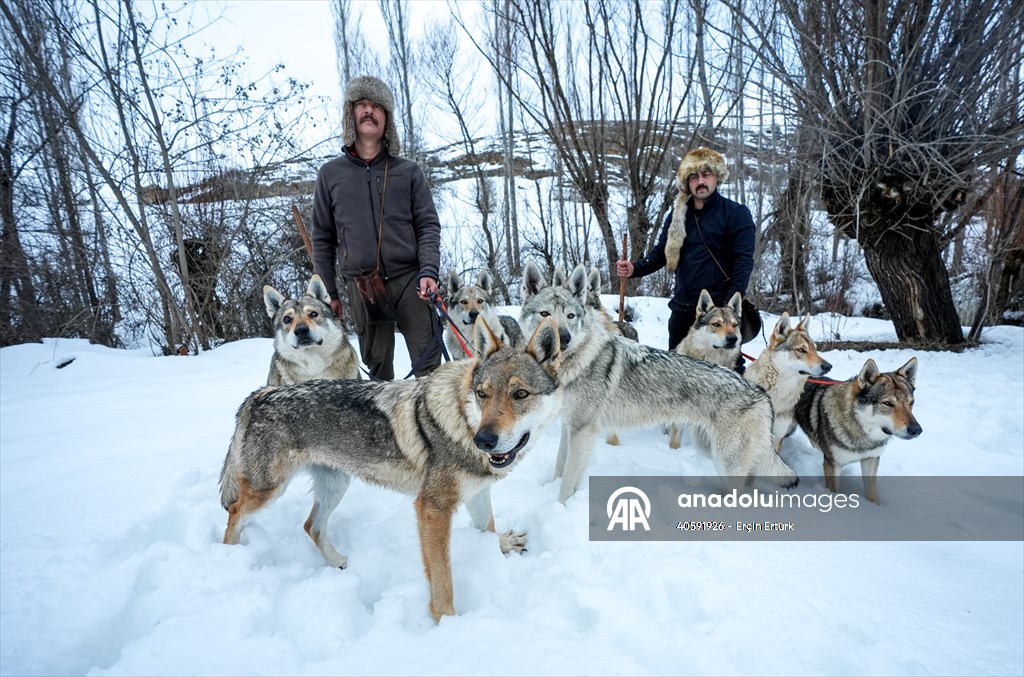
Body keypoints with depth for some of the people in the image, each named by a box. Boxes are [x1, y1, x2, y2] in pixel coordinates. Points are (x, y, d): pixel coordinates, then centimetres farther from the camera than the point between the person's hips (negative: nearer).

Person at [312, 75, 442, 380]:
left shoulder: (408, 171, 8)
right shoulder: (330, 174, 10)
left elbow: (428, 225, 4)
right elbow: (323, 237, 13)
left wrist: (428, 270, -13)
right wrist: (328, 292, 10)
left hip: (409, 280, -1)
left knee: (429, 362, -5)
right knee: (376, 365, 9)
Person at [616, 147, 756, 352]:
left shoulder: (736, 214, -4)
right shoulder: (678, 214, 11)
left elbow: (743, 261, -10)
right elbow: (661, 252, 16)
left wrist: (731, 304, -20)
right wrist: (635, 269, -3)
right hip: (682, 308, 6)